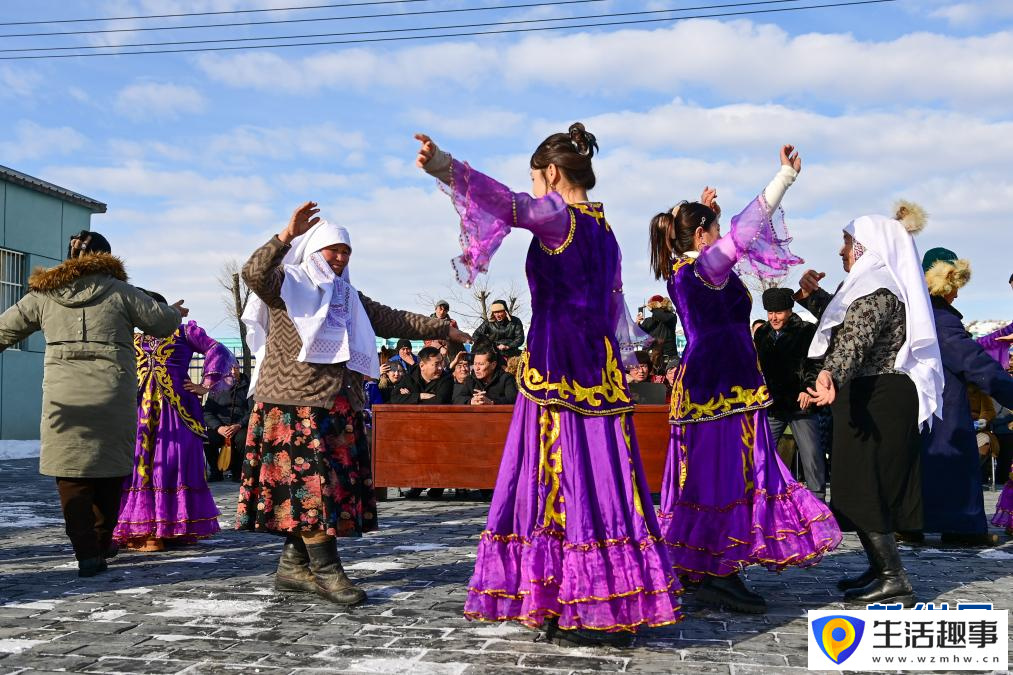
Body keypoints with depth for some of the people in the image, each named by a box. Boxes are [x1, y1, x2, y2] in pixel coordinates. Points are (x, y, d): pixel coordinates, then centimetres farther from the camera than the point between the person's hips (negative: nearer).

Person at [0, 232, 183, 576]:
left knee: (72, 474, 5)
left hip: (63, 398, 1)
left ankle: (87, 553, -2)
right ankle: (101, 543, 24)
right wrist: (175, 312, 27)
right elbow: (162, 322, 5)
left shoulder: (43, 294, 10)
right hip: (113, 396, -1)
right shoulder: (119, 291, 3)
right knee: (110, 469, 15)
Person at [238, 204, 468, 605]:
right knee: (311, 483, -11)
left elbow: (394, 320, 27)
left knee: (334, 485, 5)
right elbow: (254, 273, -19)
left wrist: (442, 330, 27)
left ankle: (294, 567, 13)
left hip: (337, 407, 7)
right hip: (294, 404, -7)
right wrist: (287, 236, -30)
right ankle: (326, 570, -8)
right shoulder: (288, 284, 2)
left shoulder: (349, 299, 23)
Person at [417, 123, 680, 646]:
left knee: (566, 480, -4)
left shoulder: (559, 216, -7)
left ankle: (597, 612, 0)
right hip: (597, 366, 9)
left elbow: (510, 204, -29)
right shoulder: (602, 227, 18)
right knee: (591, 478, 9)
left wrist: (445, 169, -41)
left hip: (556, 367, -8)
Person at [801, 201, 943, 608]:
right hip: (881, 397, 11)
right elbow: (842, 321, 27)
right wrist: (811, 295, 11)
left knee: (862, 487, -8)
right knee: (874, 487, 16)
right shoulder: (876, 284, 17)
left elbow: (855, 338, -35)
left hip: (874, 401, -11)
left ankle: (895, 581, -6)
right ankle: (882, 569, 24)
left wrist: (832, 374, -51)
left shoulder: (876, 287, -17)